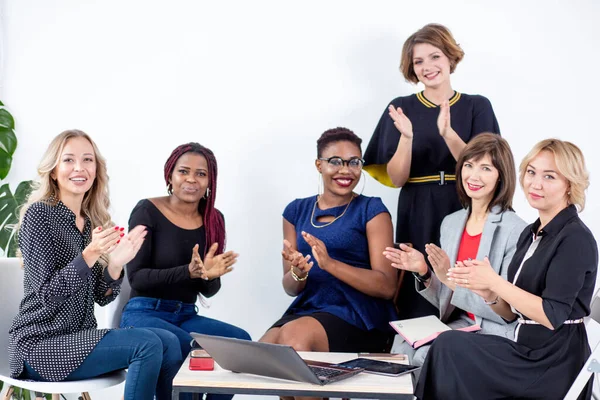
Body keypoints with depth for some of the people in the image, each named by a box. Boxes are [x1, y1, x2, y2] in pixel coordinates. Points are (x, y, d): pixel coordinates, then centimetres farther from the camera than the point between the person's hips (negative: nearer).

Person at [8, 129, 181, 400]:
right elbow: (47, 294, -17)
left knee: (169, 342, -9)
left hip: (78, 337, 7)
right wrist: (89, 255, -29)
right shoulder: (39, 214, -11)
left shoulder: (92, 220, 9)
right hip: (41, 344, -7)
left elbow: (102, 297, 6)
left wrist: (115, 265, -13)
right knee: (147, 345, -21)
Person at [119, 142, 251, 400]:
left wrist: (210, 275, -15)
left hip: (186, 316, 5)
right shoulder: (147, 212, -7)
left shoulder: (213, 220, 7)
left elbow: (208, 291, 10)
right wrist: (188, 272, -27)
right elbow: (136, 277, -13)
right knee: (182, 343, -35)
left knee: (240, 340, -23)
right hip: (144, 313, -4)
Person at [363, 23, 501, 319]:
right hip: (418, 217, 0)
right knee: (418, 300, -2)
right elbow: (396, 179, -2)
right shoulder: (401, 108, 3)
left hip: (464, 212, 0)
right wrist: (406, 137, -20)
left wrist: (448, 134, -23)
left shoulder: (477, 106, 3)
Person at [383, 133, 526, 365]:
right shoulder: (451, 223, 9)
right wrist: (424, 272, -5)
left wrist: (451, 279, -20)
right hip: (459, 325, 6)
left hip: (497, 336, -5)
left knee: (424, 355, -27)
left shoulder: (515, 231, -12)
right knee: (403, 343, -22)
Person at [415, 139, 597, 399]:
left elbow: (552, 316, -20)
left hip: (555, 367, -7)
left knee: (450, 346, -15)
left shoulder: (576, 239, -13)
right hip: (529, 353, 7)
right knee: (450, 345, -11)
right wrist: (488, 294, -7)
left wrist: (494, 281, -19)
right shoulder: (530, 234, 12)